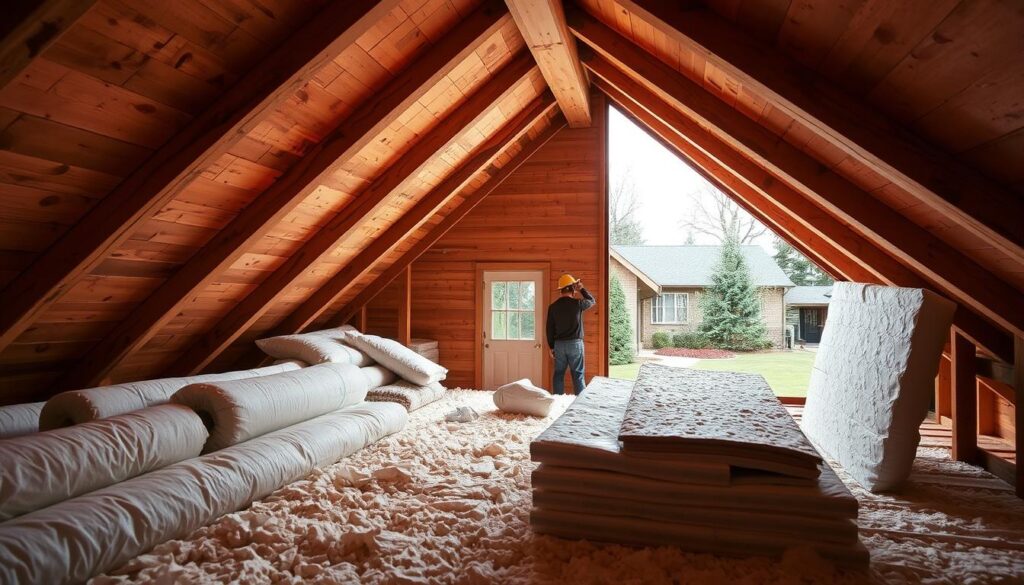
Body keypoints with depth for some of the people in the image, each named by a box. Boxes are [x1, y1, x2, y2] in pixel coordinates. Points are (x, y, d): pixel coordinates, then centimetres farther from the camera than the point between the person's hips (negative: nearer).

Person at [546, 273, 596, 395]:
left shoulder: (553, 306, 1)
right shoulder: (577, 303, -8)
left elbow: (550, 328, 4)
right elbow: (592, 301, 13)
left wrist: (551, 346, 12)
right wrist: (581, 289, 20)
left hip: (559, 344, 3)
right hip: (575, 343, -3)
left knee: (558, 374, 9)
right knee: (578, 375, 3)